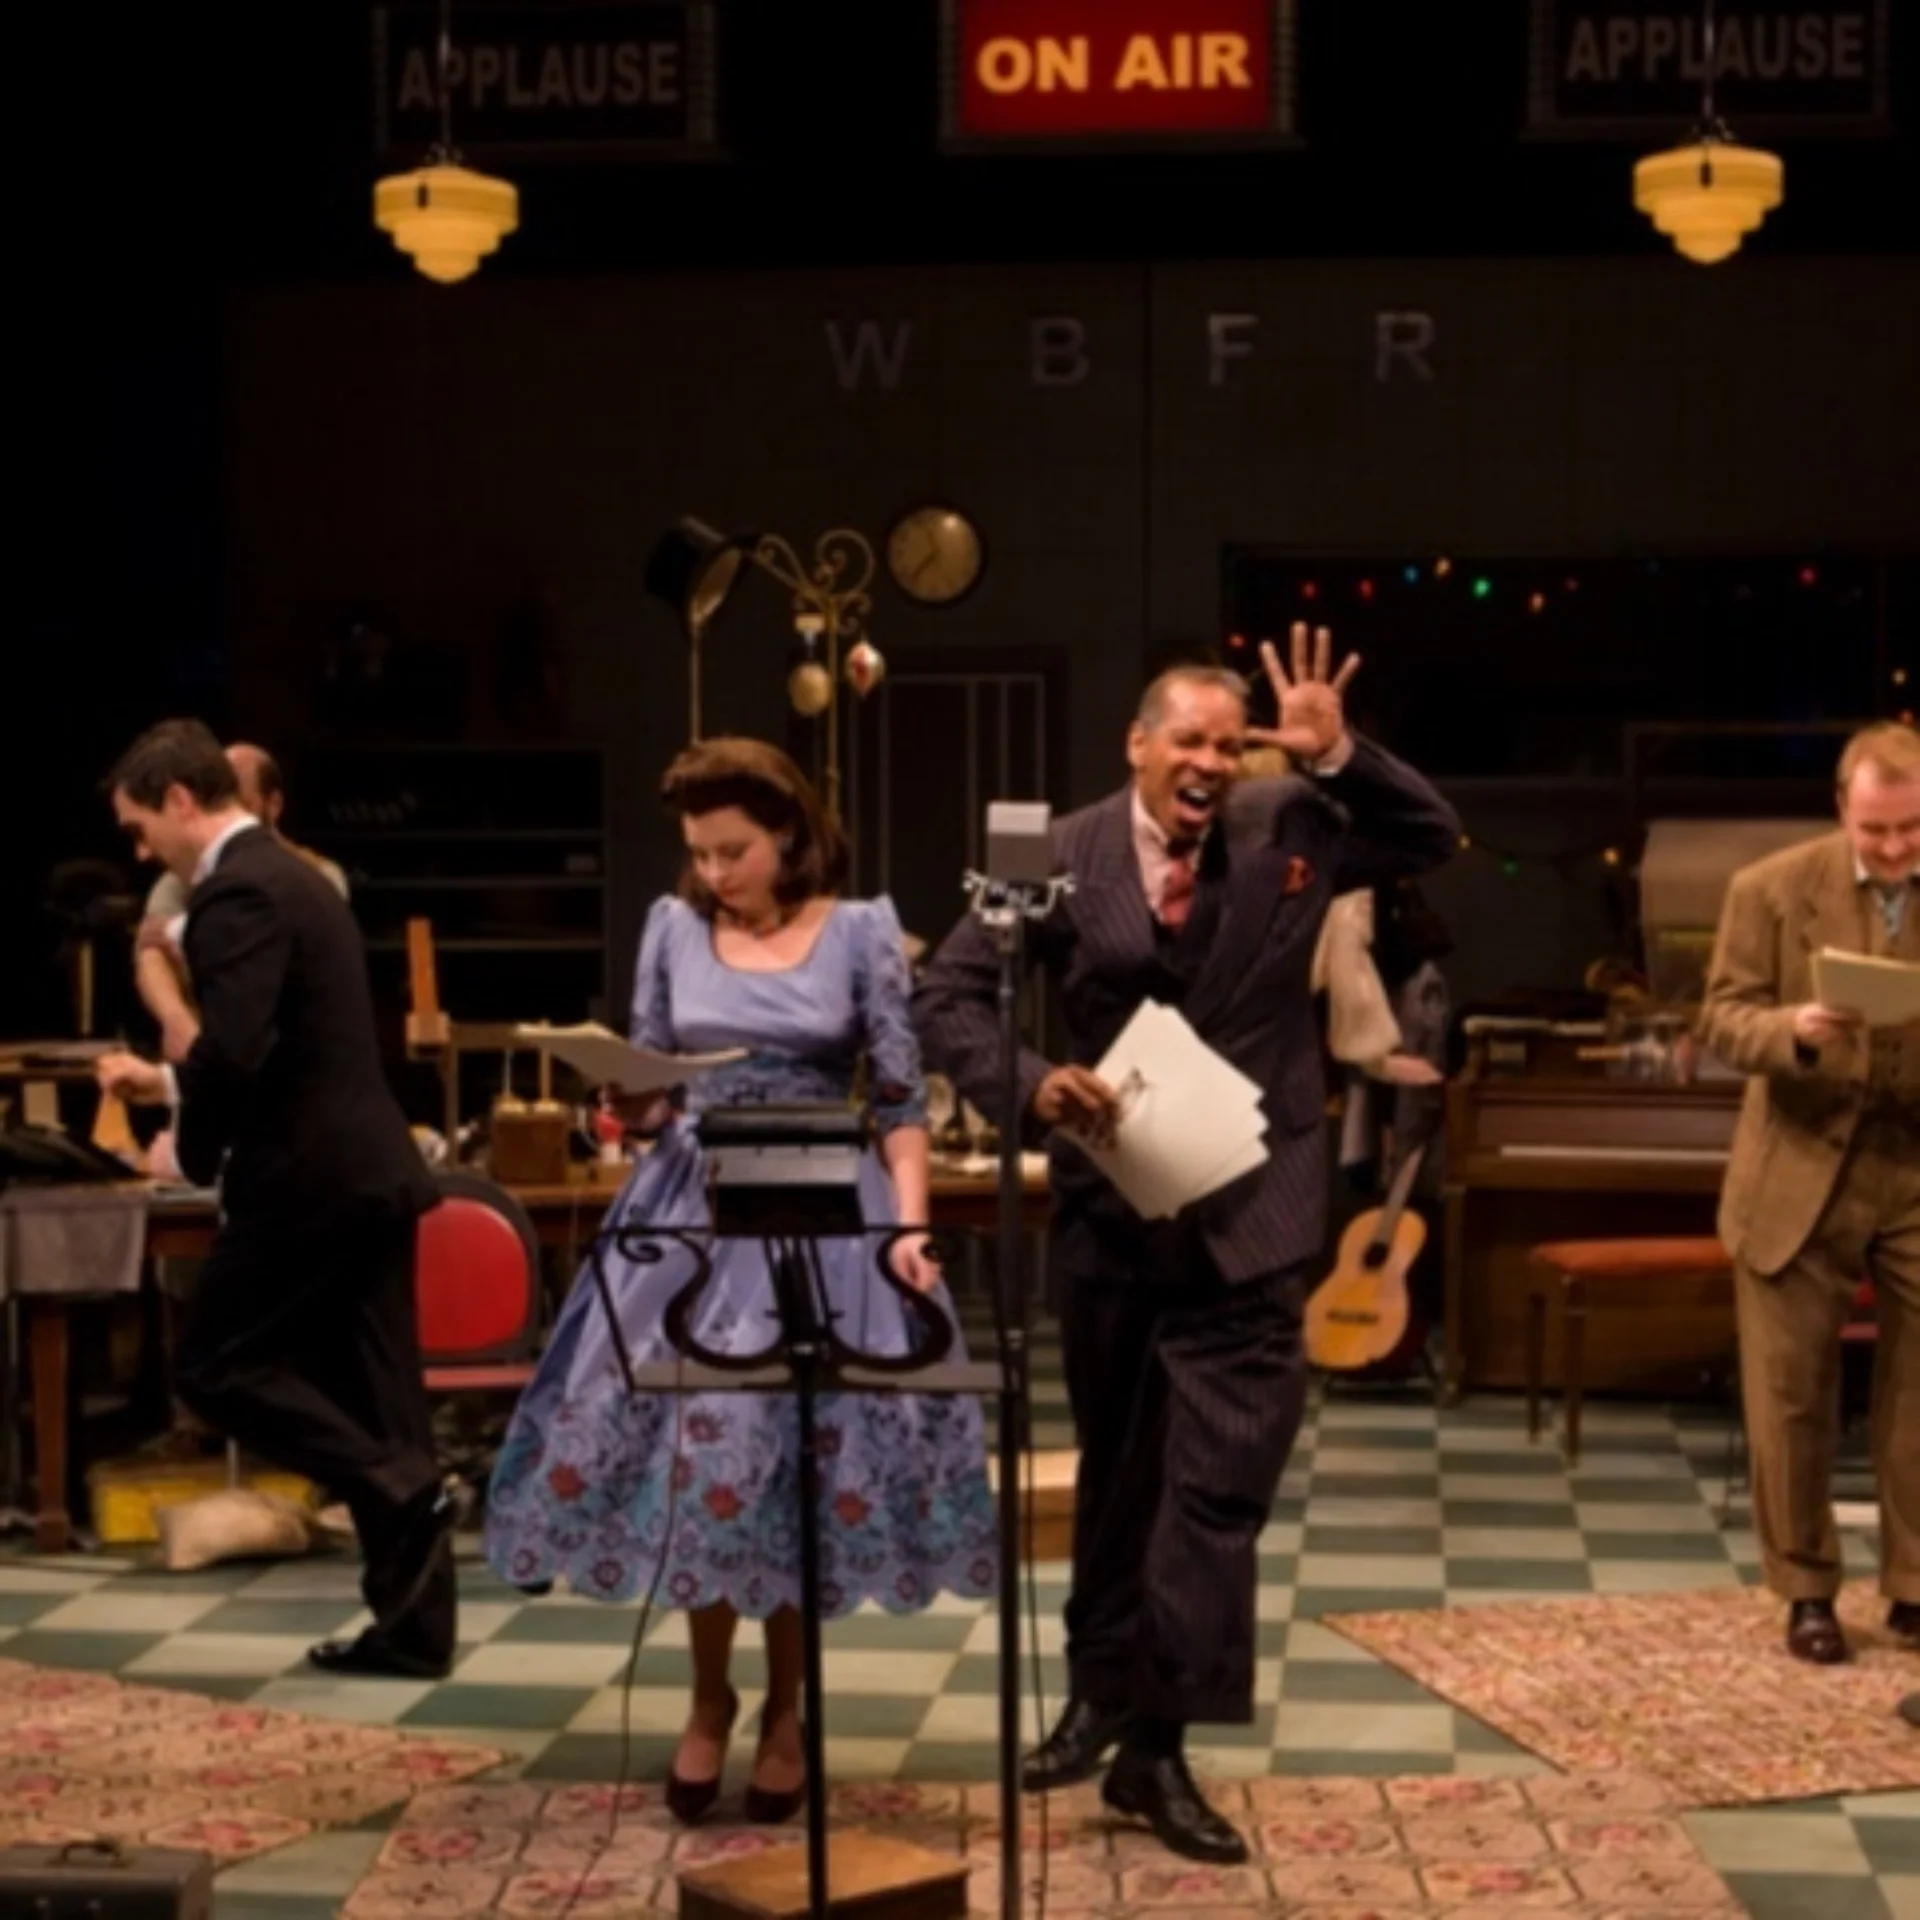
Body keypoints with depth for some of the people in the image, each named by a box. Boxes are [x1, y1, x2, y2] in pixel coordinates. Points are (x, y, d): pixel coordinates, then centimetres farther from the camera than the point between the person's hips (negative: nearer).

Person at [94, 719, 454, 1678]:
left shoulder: (236, 893, -14)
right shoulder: (290, 875, 18)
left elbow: (234, 1050, -25)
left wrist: (190, 1149, -7)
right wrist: (165, 1083, 24)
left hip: (308, 1176, -10)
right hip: (369, 1170, 10)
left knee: (212, 1362, 4)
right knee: (376, 1404, 10)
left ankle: (403, 1492, -8)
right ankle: (413, 1629, 12)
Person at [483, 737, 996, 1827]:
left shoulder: (861, 930, -2)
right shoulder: (674, 928, 5)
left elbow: (901, 1094, -2)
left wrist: (910, 1224, -12)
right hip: (695, 1211, 2)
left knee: (803, 1451, 1)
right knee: (695, 1442, -1)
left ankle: (783, 1707, 18)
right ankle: (710, 1694, 19)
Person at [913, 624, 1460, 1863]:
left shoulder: (1290, 832, -1)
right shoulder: (1064, 856, -5)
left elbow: (1435, 838, -1)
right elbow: (948, 995, -6)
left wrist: (1340, 757, -17)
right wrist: (1029, 1085, -23)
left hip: (1246, 1210, -1)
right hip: (1110, 1201, 1)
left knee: (1219, 1478, -7)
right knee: (1117, 1467, 17)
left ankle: (1158, 1746, 0)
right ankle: (1101, 1695, 34)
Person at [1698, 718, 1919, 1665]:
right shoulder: (1772, 888, -7)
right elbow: (1722, 1020, -7)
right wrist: (1792, 1030, -28)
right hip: (1803, 1174, -1)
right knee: (1791, 1397, 7)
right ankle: (1805, 1588, 21)